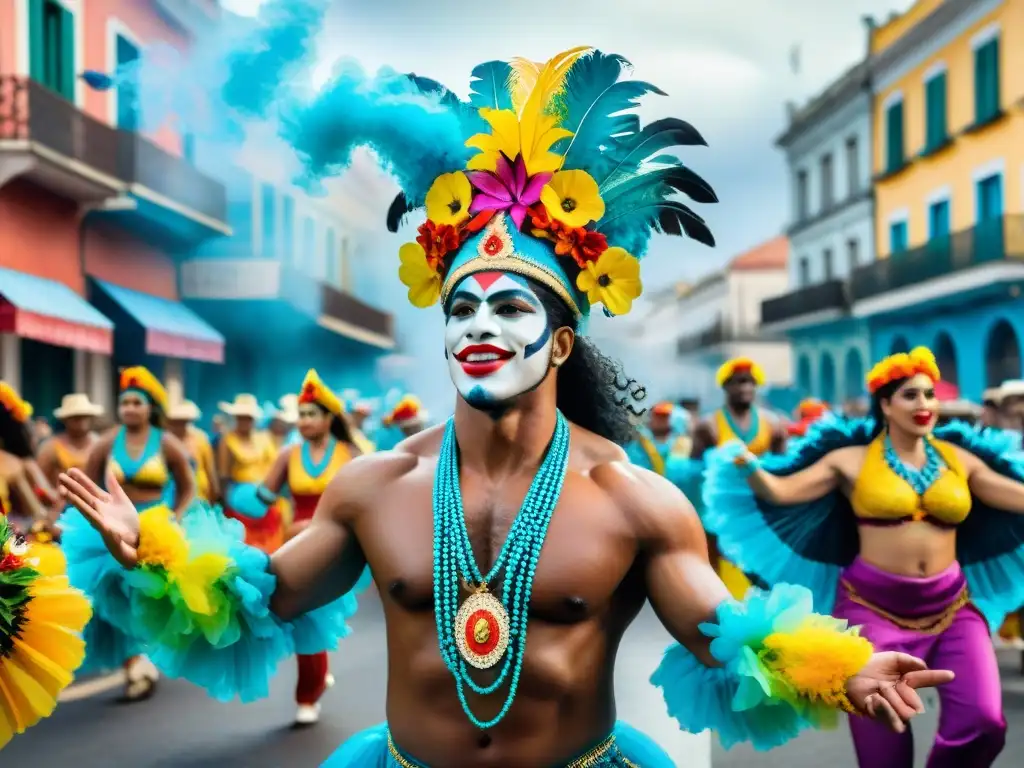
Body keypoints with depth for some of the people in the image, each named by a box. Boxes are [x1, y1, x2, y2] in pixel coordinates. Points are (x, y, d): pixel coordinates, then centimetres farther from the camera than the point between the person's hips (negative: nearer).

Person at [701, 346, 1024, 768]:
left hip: (951, 605, 3)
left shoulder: (959, 459, 7)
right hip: (874, 605, -2)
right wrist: (748, 466, -26)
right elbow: (780, 491, -7)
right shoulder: (852, 459, -1)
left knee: (983, 724, -12)